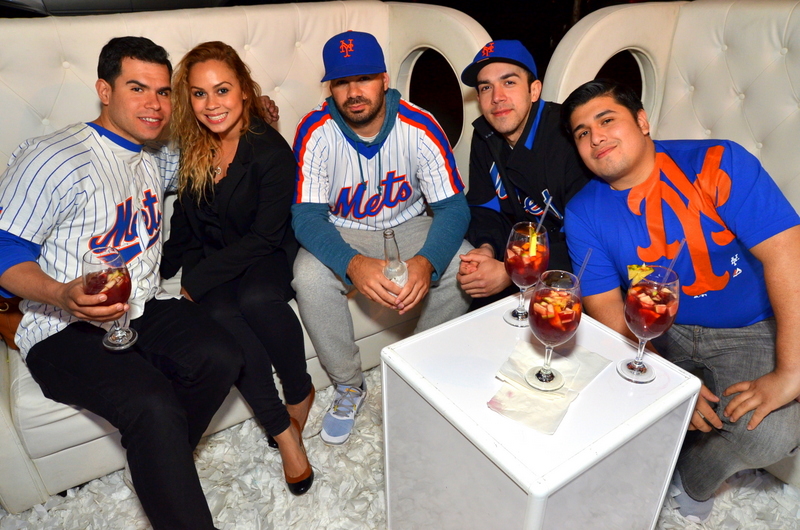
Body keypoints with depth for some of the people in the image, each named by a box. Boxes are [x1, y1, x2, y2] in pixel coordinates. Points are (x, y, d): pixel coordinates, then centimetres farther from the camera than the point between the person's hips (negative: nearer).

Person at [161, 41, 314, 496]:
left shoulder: (272, 151, -14)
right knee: (221, 316, -29)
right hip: (211, 260, 4)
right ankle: (284, 433, -17)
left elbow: (264, 237, -16)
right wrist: (164, 274, -3)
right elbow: (186, 224, 12)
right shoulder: (191, 148, 2)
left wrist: (193, 284, -19)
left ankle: (301, 395, -8)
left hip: (265, 258, -3)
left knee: (257, 299, -36)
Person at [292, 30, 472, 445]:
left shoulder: (420, 127, -16)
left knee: (462, 265, -25)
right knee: (309, 277, -32)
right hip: (340, 233, 0)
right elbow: (307, 216, -21)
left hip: (407, 226, 1)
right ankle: (348, 386, -5)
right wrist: (353, 264, -43)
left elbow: (453, 207, -18)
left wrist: (426, 262, -40)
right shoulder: (315, 132, -17)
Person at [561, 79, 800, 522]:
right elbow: (607, 312, -10)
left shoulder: (718, 164, -16)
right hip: (659, 333, 3)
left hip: (752, 332, -2)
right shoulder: (583, 214, -8)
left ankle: (696, 479, 10)